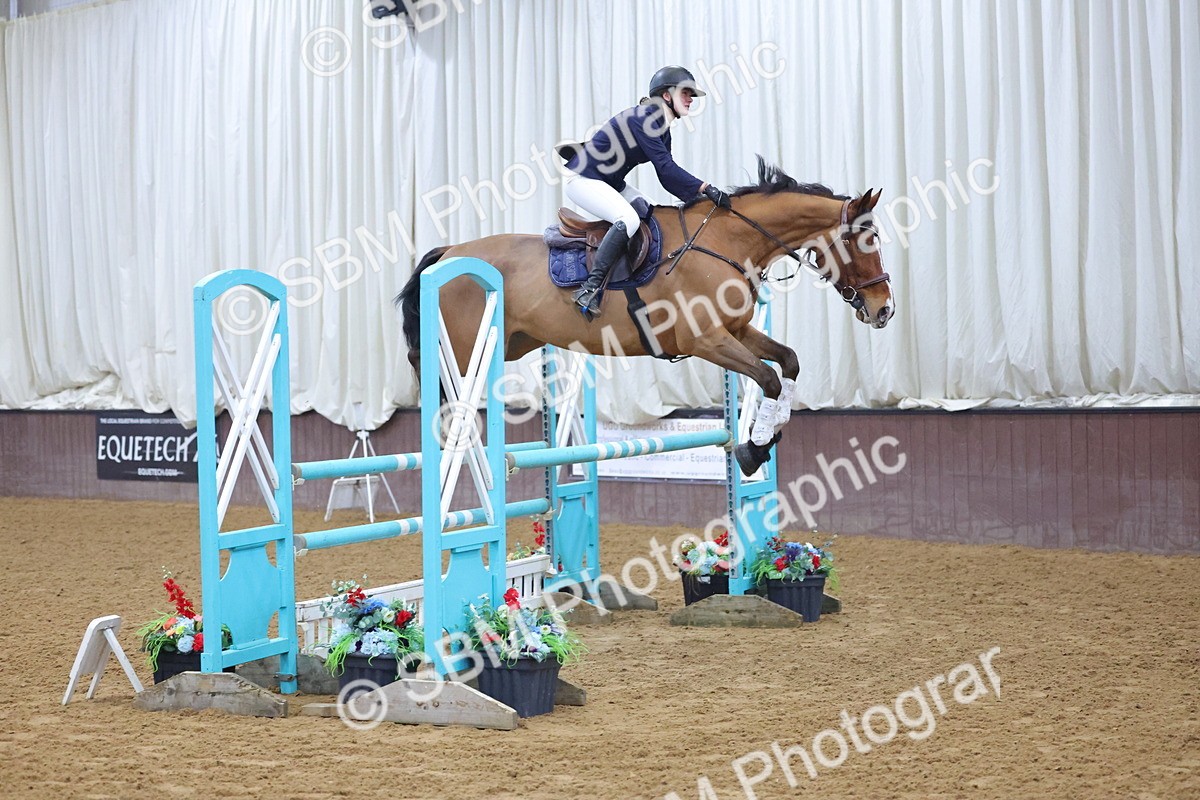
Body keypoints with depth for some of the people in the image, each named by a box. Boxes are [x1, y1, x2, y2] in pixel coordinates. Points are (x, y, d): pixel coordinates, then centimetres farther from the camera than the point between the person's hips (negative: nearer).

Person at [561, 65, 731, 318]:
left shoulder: (662, 130, 9)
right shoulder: (642, 118, -21)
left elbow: (667, 177, 10)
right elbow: (665, 166, -27)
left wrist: (697, 197, -4)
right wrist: (705, 188, -30)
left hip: (610, 183, 11)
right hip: (583, 179, -11)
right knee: (628, 219, -31)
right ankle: (591, 287, -32)